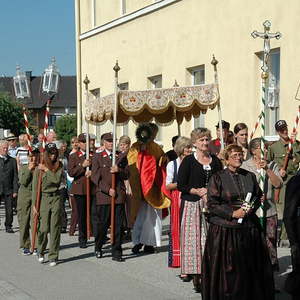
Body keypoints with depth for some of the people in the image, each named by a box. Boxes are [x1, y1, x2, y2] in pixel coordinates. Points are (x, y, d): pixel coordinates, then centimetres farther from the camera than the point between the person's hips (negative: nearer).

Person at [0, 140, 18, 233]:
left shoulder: (12, 161, 8)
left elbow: (15, 177, 7)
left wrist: (15, 190, 0)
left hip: (9, 190, 1)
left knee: (9, 210, 1)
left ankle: (8, 226, 12)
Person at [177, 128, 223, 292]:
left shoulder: (215, 160, 11)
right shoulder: (188, 161, 0)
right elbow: (180, 185, -3)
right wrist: (197, 191, -12)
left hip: (212, 205, 3)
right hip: (192, 205, -3)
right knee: (194, 239, -5)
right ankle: (196, 277, 0)